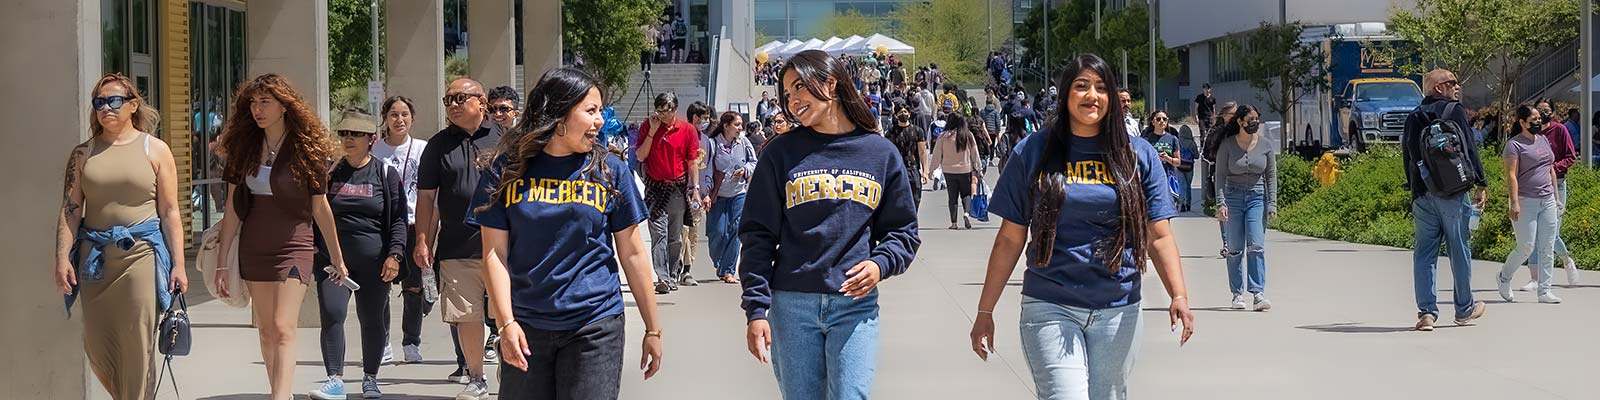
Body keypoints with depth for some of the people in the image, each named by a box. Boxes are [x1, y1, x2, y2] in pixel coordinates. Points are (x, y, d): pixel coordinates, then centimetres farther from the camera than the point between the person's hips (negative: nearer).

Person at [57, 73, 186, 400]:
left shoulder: (155, 150, 5)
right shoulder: (83, 153, 11)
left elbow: (170, 212, 3)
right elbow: (71, 209, 6)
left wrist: (178, 264, -2)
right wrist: (63, 257, -6)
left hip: (141, 254, -3)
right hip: (94, 256, 3)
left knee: (137, 346, -8)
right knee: (97, 347, 4)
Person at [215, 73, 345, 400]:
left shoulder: (306, 149, -6)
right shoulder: (245, 148, 5)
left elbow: (320, 208, 1)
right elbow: (232, 208, 7)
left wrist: (337, 259, 8)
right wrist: (222, 262, 5)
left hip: (293, 247, -5)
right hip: (253, 249, 5)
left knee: (283, 330, -14)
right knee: (266, 332, 8)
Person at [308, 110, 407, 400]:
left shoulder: (386, 175, 3)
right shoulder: (330, 173, 9)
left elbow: (398, 219, 1)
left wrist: (394, 255, -9)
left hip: (373, 261, -1)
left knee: (373, 320, 7)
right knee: (331, 315, -13)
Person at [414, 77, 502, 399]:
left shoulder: (504, 138, 5)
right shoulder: (439, 145, 10)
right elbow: (426, 197, 11)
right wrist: (423, 241, 5)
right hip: (458, 249, 2)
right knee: (466, 316, 2)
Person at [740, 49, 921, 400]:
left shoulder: (881, 153, 8)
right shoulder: (782, 153, 5)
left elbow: (903, 230, 13)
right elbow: (758, 235, 4)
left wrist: (881, 264, -9)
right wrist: (756, 308, -5)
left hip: (856, 305, 0)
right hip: (792, 305, 0)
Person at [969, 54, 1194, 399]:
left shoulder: (1138, 156, 5)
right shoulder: (1033, 153, 2)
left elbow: (1159, 236, 2)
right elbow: (1010, 239, 4)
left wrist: (1179, 296, -14)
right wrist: (985, 312, 1)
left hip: (1118, 310, 2)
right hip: (1050, 309, -2)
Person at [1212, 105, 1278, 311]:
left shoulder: (1265, 146, 4)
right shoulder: (1227, 145, -1)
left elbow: (1271, 176, 9)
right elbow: (1220, 176, 0)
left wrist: (1272, 203, 1)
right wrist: (1221, 203, -9)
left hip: (1257, 197, 1)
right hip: (1233, 197, 0)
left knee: (1256, 245, -12)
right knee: (1235, 248, 1)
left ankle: (1258, 293, -16)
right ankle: (1238, 294, 10)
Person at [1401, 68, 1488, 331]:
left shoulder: (1414, 117, 12)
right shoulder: (1454, 110, -4)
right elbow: (1469, 149, -7)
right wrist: (1481, 184, -1)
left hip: (1422, 193, 5)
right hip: (1453, 191, -5)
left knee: (1424, 252, 5)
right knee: (1459, 250, 7)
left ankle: (1426, 311, -3)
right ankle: (1465, 310, 17)